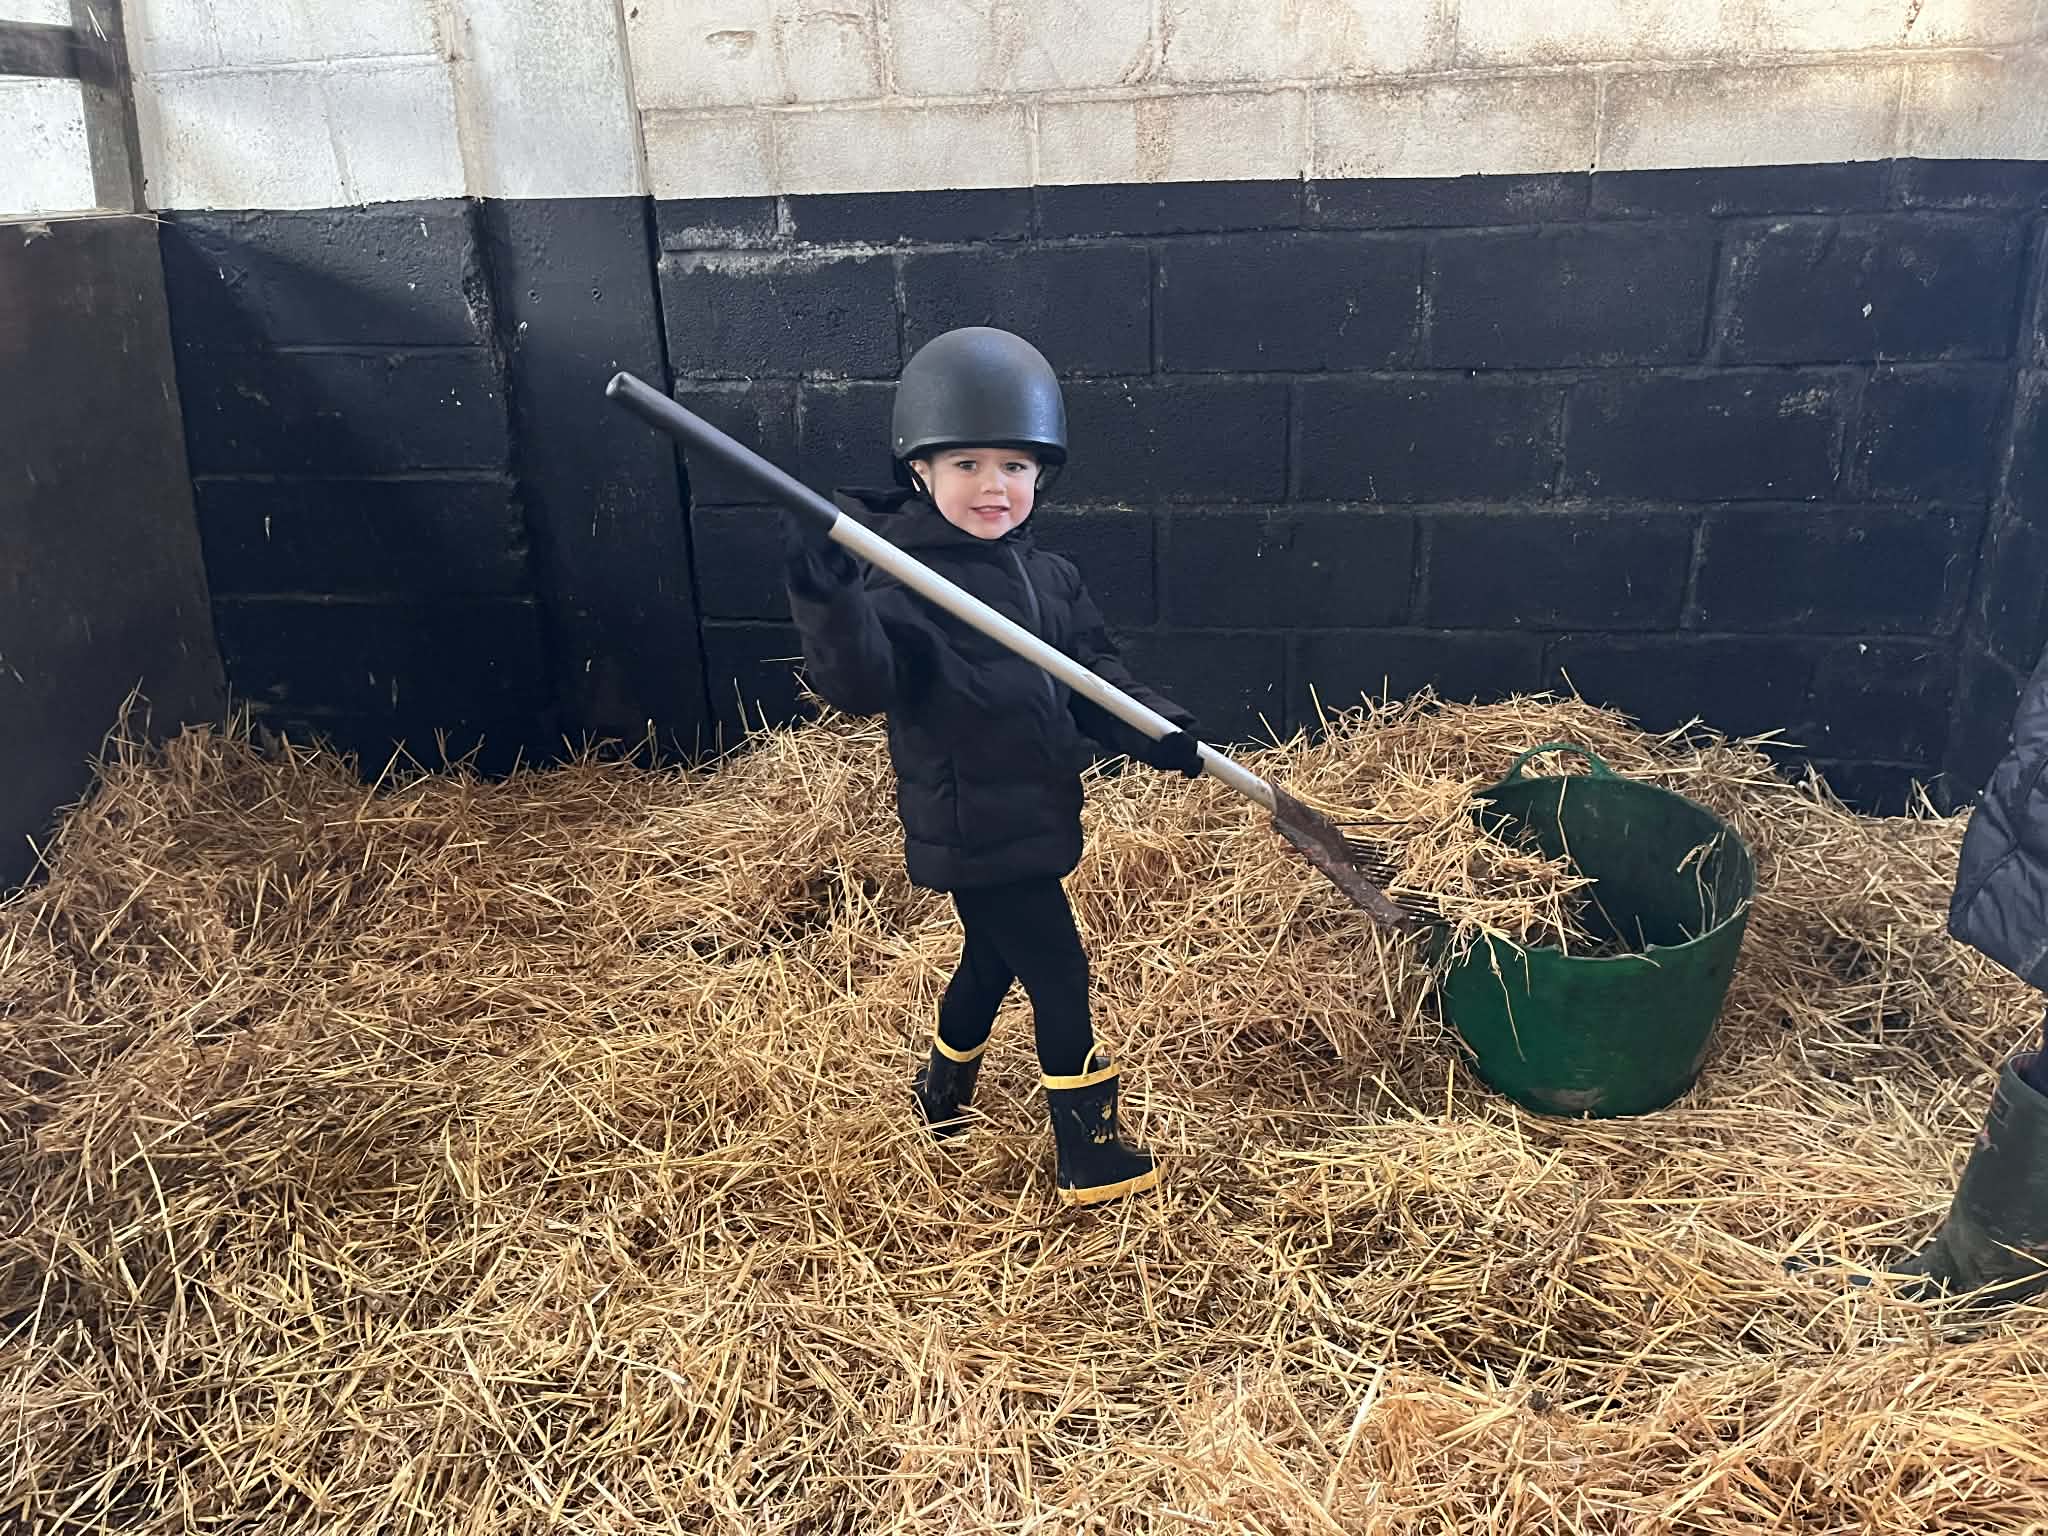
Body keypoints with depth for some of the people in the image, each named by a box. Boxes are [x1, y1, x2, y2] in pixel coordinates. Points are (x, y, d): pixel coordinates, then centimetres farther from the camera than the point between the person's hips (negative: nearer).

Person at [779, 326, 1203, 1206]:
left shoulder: (1050, 578, 5)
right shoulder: (903, 579, -18)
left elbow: (1092, 678, 9)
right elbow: (862, 686, -32)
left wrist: (1156, 733, -7)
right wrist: (828, 603, -51)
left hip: (1035, 818, 8)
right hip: (974, 831, -8)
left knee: (993, 960, 24)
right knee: (1061, 980, -1)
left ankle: (942, 1093, 49)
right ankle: (1090, 1161, 16)